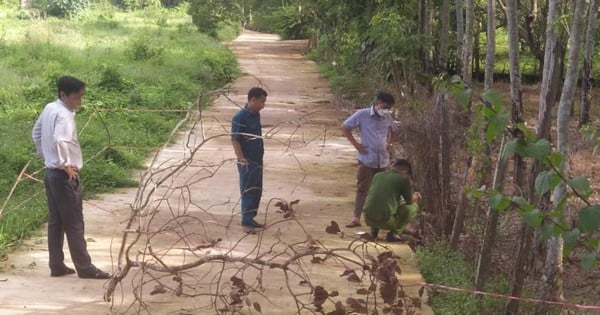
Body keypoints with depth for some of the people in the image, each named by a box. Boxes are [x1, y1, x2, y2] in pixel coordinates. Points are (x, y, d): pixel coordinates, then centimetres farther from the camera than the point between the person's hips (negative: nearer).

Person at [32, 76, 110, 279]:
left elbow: (36, 133, 22)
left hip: (50, 172, 9)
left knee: (55, 222, 13)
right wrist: (65, 165, -23)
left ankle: (56, 266, 18)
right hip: (64, 176, -9)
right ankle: (84, 267, 4)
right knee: (74, 224, -2)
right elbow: (59, 141, -35)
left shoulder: (49, 109, 8)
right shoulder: (64, 115, -20)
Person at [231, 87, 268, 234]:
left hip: (257, 160, 8)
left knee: (257, 190, 13)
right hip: (247, 161, -8)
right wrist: (242, 160, -23)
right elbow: (234, 140, -18)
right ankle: (246, 222, 1)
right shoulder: (240, 117, -17)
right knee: (248, 191, -4)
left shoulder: (256, 115, 9)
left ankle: (250, 218, 22)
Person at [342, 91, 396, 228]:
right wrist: (356, 144, -8)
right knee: (362, 189, -4)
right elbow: (345, 127, -4)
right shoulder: (362, 114, -11)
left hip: (383, 160, 4)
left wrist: (389, 142, 8)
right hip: (366, 159, -4)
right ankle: (356, 218, -3)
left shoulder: (388, 117, 4)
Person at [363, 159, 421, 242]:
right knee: (413, 207, 13)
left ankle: (374, 229, 17)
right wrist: (416, 197, 34)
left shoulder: (377, 175, 12)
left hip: (368, 219, 5)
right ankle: (394, 233, 5)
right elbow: (410, 200, 8)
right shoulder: (403, 179, -2)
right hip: (386, 221, -5)